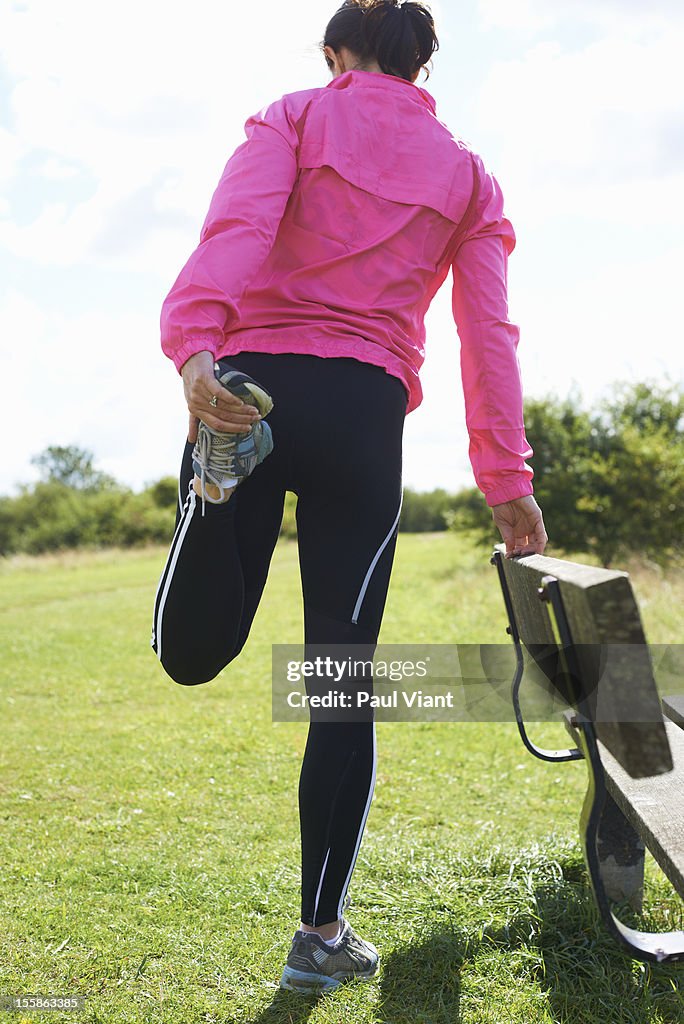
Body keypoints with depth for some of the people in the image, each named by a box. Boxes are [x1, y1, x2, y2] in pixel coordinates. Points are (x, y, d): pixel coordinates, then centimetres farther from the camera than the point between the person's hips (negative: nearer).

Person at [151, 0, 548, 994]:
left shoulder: (298, 117, 13)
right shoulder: (469, 176, 19)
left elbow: (238, 227, -9)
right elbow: (488, 336, 10)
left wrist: (194, 343, -24)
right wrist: (506, 479, 9)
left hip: (254, 378, -1)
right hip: (366, 416, 1)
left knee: (191, 654, 3)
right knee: (345, 682, 5)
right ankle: (323, 934, 8)